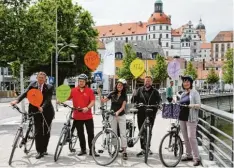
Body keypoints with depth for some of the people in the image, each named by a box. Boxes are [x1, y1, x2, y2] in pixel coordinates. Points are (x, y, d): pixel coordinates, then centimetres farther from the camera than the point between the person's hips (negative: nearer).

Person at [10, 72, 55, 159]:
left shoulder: (49, 87, -7)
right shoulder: (32, 85, 0)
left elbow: (48, 99, -19)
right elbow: (25, 93, -14)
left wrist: (42, 107, -38)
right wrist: (17, 100, -32)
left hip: (47, 112, -1)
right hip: (36, 111, 1)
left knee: (46, 131, 8)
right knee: (38, 131, -3)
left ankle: (44, 149, 24)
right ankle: (39, 151, 4)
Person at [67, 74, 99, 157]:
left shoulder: (89, 91, -3)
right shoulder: (73, 90, 2)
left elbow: (93, 101, -9)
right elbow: (67, 97, 3)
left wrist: (87, 107, -26)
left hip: (88, 116, -2)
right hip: (77, 116, 2)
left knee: (91, 133, 2)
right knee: (80, 134, 12)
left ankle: (92, 150, 11)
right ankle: (83, 149, 25)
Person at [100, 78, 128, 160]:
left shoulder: (124, 95, -3)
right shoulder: (112, 94, 1)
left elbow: (123, 106, -12)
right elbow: (103, 100, 1)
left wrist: (117, 112, -28)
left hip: (121, 116, -2)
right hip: (113, 116, 2)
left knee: (123, 133, -5)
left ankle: (124, 151, -5)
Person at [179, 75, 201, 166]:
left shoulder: (194, 92, -3)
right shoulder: (183, 94, 17)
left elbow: (199, 105, -9)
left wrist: (193, 105, -26)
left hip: (191, 118, -7)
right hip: (182, 118, 7)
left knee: (191, 137, -10)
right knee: (185, 138, 10)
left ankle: (197, 158, -4)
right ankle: (188, 155, 21)